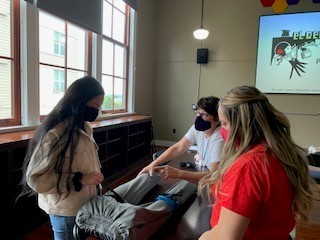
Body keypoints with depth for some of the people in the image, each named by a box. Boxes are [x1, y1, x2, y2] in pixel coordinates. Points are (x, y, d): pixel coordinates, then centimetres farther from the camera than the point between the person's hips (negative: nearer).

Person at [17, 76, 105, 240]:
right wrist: (80, 179, -27)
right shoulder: (55, 134, -24)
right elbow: (36, 178, -23)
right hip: (65, 210, -7)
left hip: (86, 204, 7)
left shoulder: (85, 128, 1)